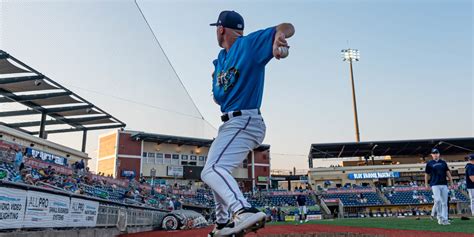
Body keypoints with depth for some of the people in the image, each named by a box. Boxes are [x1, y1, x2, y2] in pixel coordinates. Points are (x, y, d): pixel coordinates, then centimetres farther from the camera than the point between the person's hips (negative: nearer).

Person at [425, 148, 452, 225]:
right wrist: (426, 184, 2)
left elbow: (447, 172, 15)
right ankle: (439, 216, -2)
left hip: (444, 184, 3)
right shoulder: (429, 164, 5)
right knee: (437, 200, -16)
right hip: (435, 185, -3)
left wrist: (451, 181, 7)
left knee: (445, 202, 3)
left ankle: (445, 219, 9)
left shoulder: (443, 162, 13)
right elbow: (426, 174, 7)